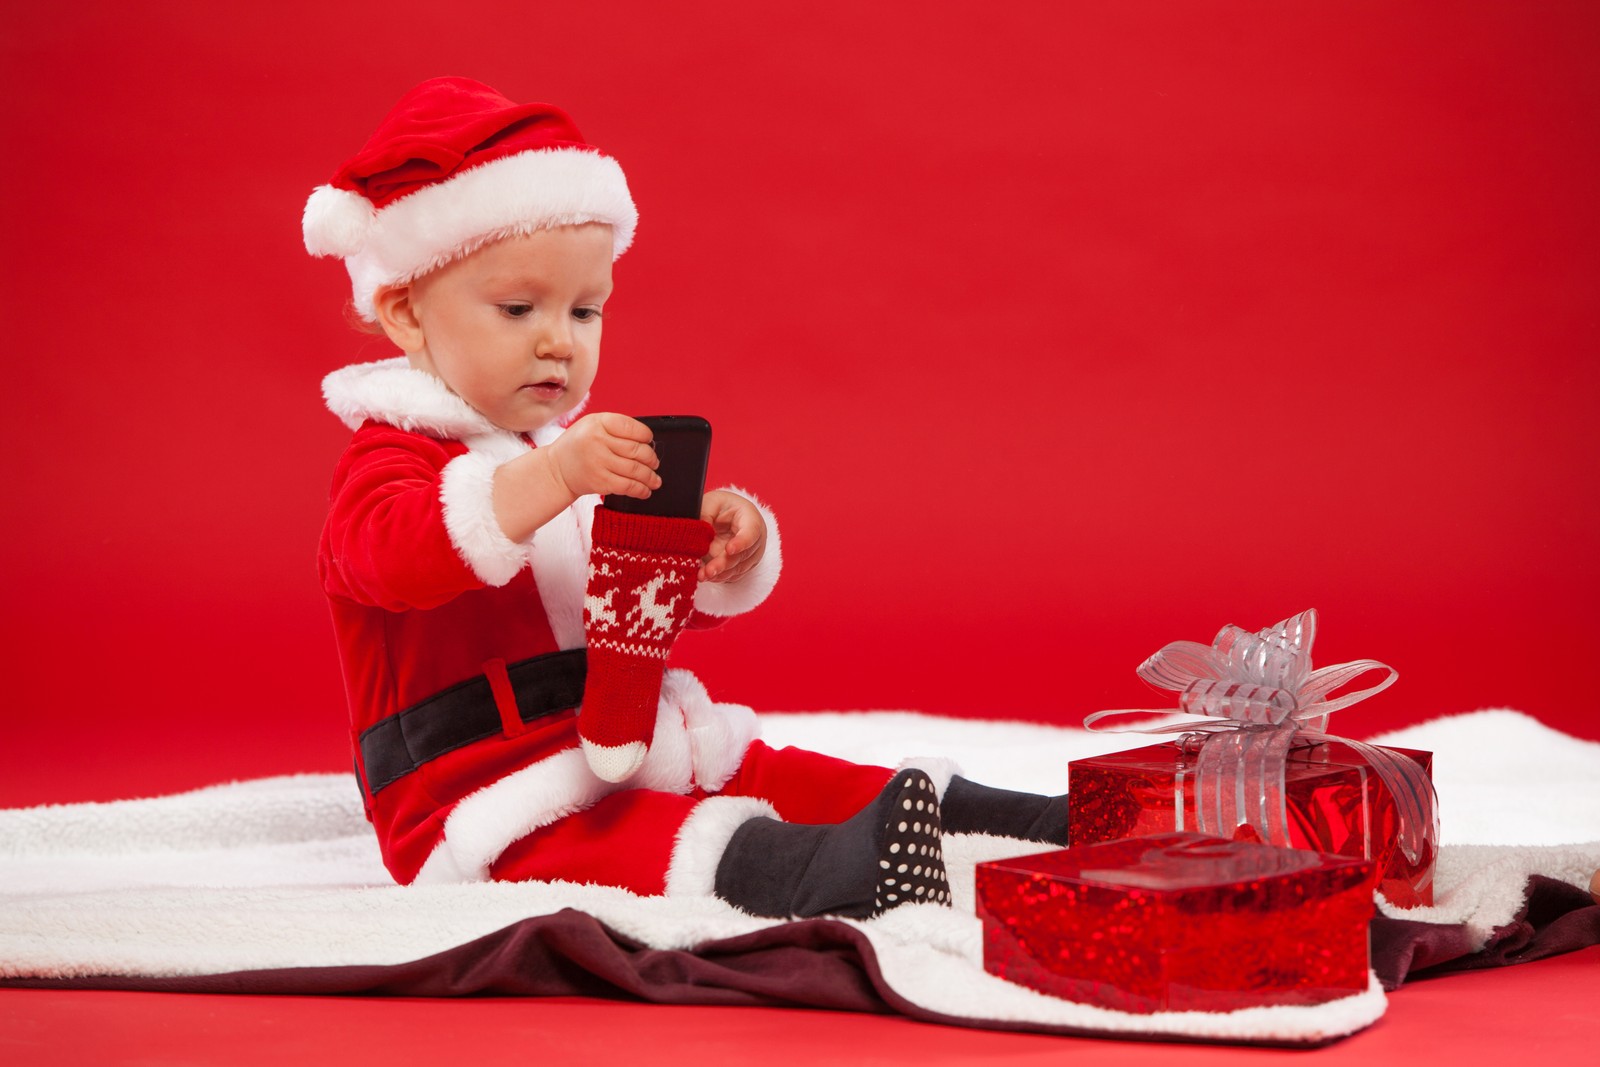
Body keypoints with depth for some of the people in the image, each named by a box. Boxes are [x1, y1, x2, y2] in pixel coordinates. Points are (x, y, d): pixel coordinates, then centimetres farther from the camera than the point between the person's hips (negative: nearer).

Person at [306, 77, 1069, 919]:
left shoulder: (580, 447, 18)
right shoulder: (392, 458, -7)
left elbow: (690, 599, 18)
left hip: (636, 754, 9)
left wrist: (733, 550, -7)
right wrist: (549, 479, -45)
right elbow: (394, 555, -32)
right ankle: (797, 871, -56)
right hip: (490, 802, -8)